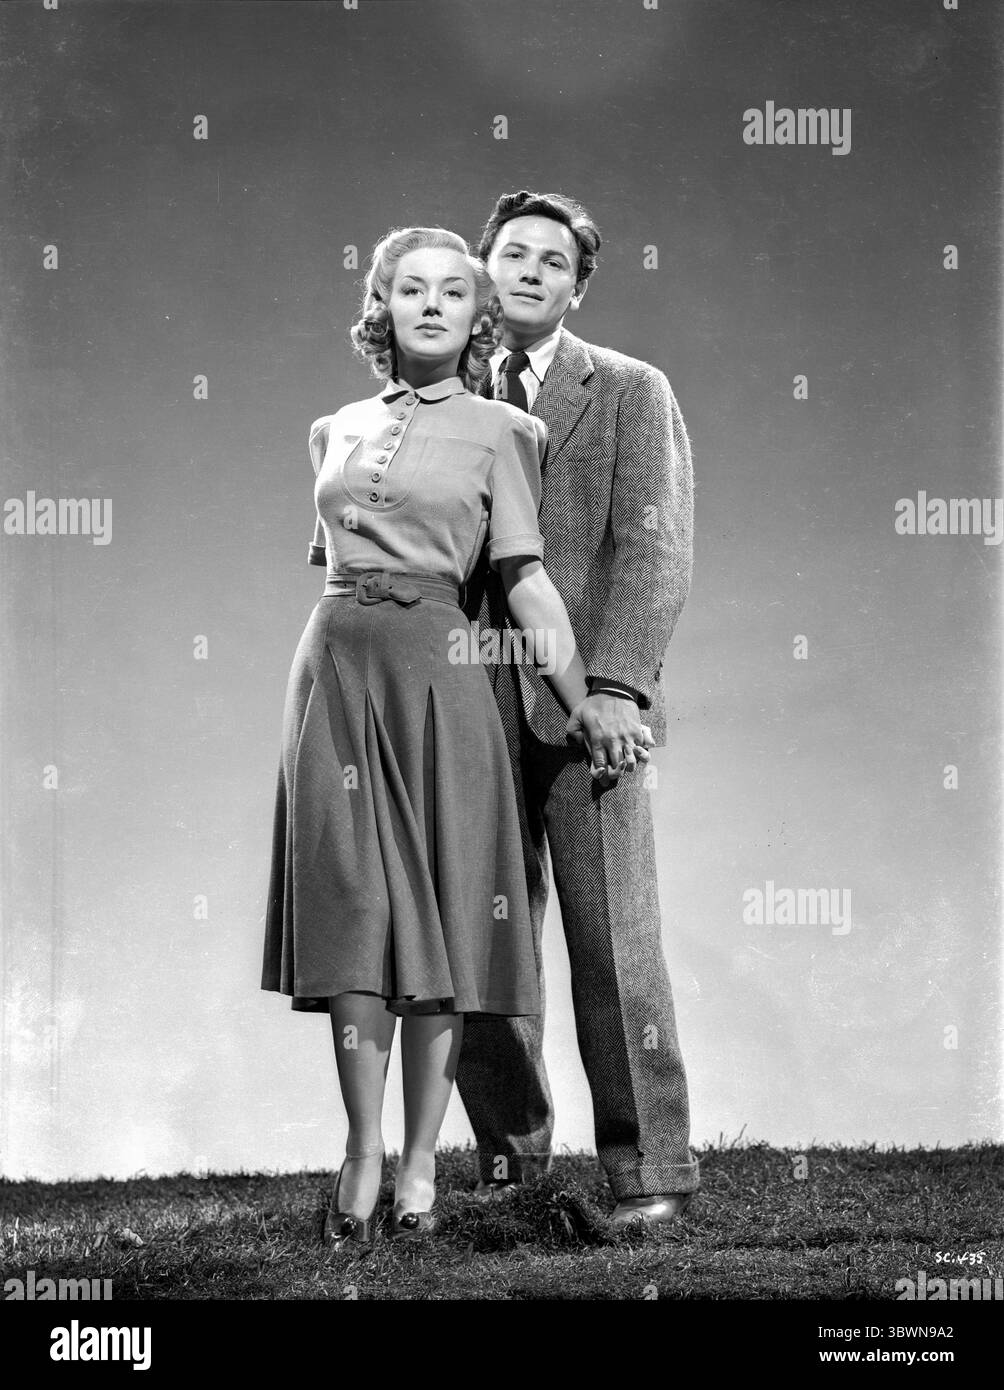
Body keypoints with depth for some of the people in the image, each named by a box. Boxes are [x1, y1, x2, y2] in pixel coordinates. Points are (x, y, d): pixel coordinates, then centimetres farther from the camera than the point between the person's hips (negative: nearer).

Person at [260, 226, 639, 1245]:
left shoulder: (500, 432, 3)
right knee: (352, 907, -1)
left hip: (437, 672, -3)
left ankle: (420, 1159, 5)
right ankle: (363, 1150, 4)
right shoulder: (337, 430, 14)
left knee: (438, 905, -1)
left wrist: (590, 704, -8)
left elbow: (525, 579, -1)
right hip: (335, 663, 3)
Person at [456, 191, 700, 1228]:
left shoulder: (631, 393, 6)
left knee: (611, 939, -6)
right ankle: (510, 1150, 17)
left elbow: (651, 548, -4)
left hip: (585, 704, -3)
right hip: (474, 704, 4)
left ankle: (649, 1168, 2)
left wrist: (617, 683, -16)